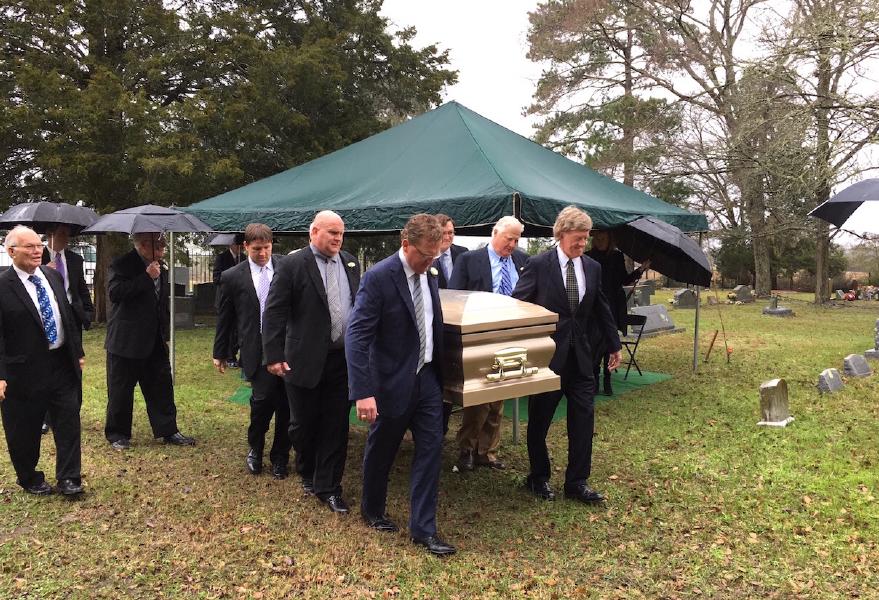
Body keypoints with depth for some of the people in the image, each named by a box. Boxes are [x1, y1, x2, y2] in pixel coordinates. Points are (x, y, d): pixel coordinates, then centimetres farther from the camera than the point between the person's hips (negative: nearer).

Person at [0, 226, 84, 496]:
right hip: (25, 370, -5)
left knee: (69, 422, 7)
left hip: (63, 364, 5)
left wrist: (78, 352, 13)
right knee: (24, 430, 11)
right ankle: (30, 479, 31)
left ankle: (68, 478, 18)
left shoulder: (53, 276, 6)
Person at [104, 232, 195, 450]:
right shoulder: (122, 265, -11)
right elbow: (114, 292, -26)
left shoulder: (160, 267, 10)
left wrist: (164, 331, 18)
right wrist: (146, 277, -26)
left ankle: (168, 430, 18)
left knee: (162, 387, 9)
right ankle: (117, 434, 20)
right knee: (121, 390, 6)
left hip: (155, 341, 6)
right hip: (126, 340, -6)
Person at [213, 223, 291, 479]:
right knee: (262, 399, -13)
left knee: (285, 406, 6)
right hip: (258, 351, -1)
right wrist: (219, 353, 16)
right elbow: (224, 318, 11)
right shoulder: (232, 277, 3)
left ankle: (279, 457, 26)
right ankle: (254, 450, 15)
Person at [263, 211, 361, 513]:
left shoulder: (350, 263, 7)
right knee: (304, 423, 12)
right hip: (305, 359, -3)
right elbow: (274, 313, -9)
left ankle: (328, 487, 19)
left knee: (336, 426, 7)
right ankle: (307, 473, 37)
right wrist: (274, 356, -12)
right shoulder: (293, 265, -9)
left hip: (343, 359, 4)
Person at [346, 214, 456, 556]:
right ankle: (372, 511, 38)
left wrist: (440, 374, 14)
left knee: (431, 450, 3)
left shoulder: (429, 276, 5)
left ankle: (423, 528, 14)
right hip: (392, 382, -6)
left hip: (427, 378, 6)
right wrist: (363, 392, -27)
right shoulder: (378, 277, -18)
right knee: (381, 452, 14)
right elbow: (357, 336, -22)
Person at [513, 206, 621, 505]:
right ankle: (539, 477, 27)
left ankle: (577, 481, 16)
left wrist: (614, 345, 20)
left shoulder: (592, 268, 6)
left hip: (580, 354, 4)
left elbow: (602, 309, 15)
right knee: (539, 420, 9)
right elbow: (517, 304, -8)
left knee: (583, 419, 3)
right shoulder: (539, 264, -9)